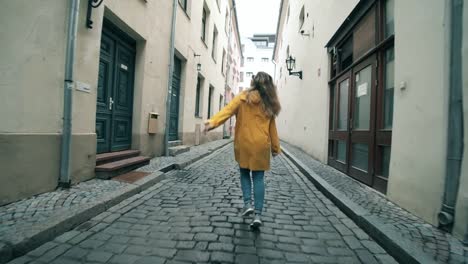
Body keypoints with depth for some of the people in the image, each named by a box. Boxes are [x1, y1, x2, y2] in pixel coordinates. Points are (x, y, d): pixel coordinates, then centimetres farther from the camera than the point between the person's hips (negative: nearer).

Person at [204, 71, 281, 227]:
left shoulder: (243, 98, 0)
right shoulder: (269, 104, 6)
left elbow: (228, 110, -16)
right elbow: (272, 128, 7)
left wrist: (213, 122, -28)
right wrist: (276, 147, 13)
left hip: (244, 143, -1)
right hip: (261, 145, 1)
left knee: (245, 173, 19)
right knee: (258, 178, 7)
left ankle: (248, 203, 9)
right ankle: (258, 214, 5)